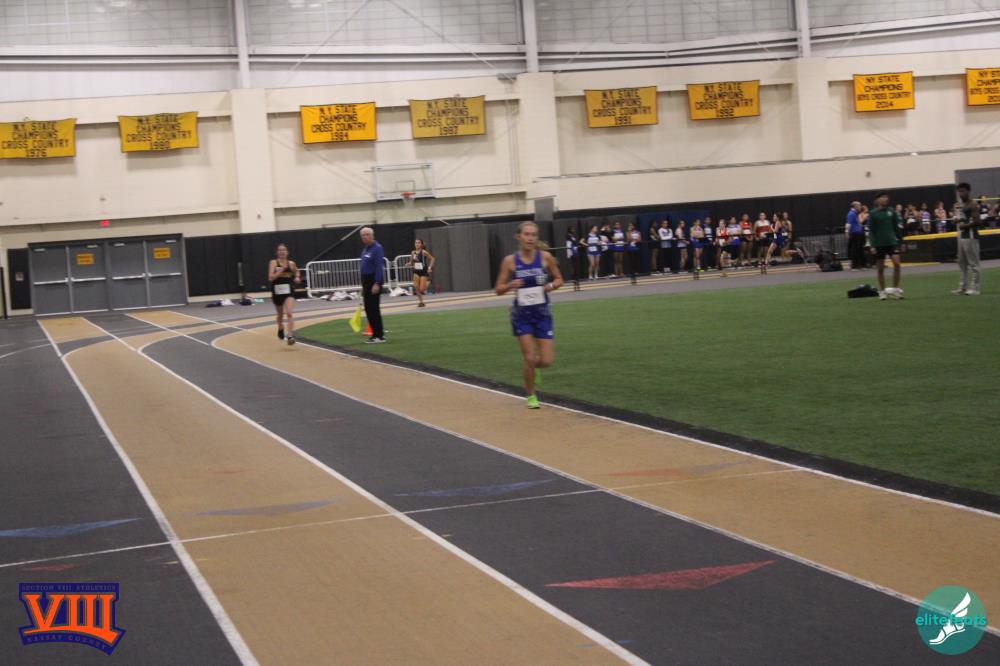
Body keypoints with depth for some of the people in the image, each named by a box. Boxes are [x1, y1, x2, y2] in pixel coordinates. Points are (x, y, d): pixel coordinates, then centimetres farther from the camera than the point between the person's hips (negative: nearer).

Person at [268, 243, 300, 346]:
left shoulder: (291, 263, 3)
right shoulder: (273, 263, -5)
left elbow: (296, 272, 26)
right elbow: (271, 278, -16)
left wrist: (297, 278, 6)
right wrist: (282, 269, -21)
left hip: (289, 291, 0)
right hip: (277, 291, 0)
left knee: (289, 313, -21)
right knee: (280, 314, 20)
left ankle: (290, 336, -26)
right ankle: (280, 328, 52)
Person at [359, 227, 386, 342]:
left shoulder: (377, 248, -12)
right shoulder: (365, 250, 16)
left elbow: (379, 267, -19)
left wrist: (377, 284, -25)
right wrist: (363, 286, 20)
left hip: (374, 281, -9)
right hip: (366, 281, 9)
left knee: (373, 308, -9)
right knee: (368, 309, 10)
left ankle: (379, 336, -5)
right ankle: (377, 333, 16)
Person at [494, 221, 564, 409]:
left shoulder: (545, 257, -5)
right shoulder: (510, 260, -8)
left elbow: (559, 279, 7)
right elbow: (499, 289, -2)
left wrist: (551, 285, -15)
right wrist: (510, 285, -23)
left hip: (542, 313, 1)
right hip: (521, 314, -1)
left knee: (545, 361, -3)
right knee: (530, 359, -4)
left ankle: (531, 366, 34)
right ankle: (531, 396, 19)